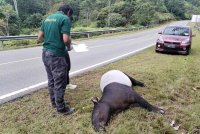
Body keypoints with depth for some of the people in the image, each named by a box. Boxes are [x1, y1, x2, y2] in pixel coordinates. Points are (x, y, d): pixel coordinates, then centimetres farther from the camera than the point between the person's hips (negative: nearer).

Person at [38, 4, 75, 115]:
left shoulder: (48, 18, 15)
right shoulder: (65, 19, -9)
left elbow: (40, 37, 15)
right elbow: (66, 39, -19)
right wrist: (69, 46, 1)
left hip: (45, 53, 8)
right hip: (56, 55, -8)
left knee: (51, 80, 19)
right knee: (59, 82, 2)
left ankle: (54, 102, 33)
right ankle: (61, 108, 13)